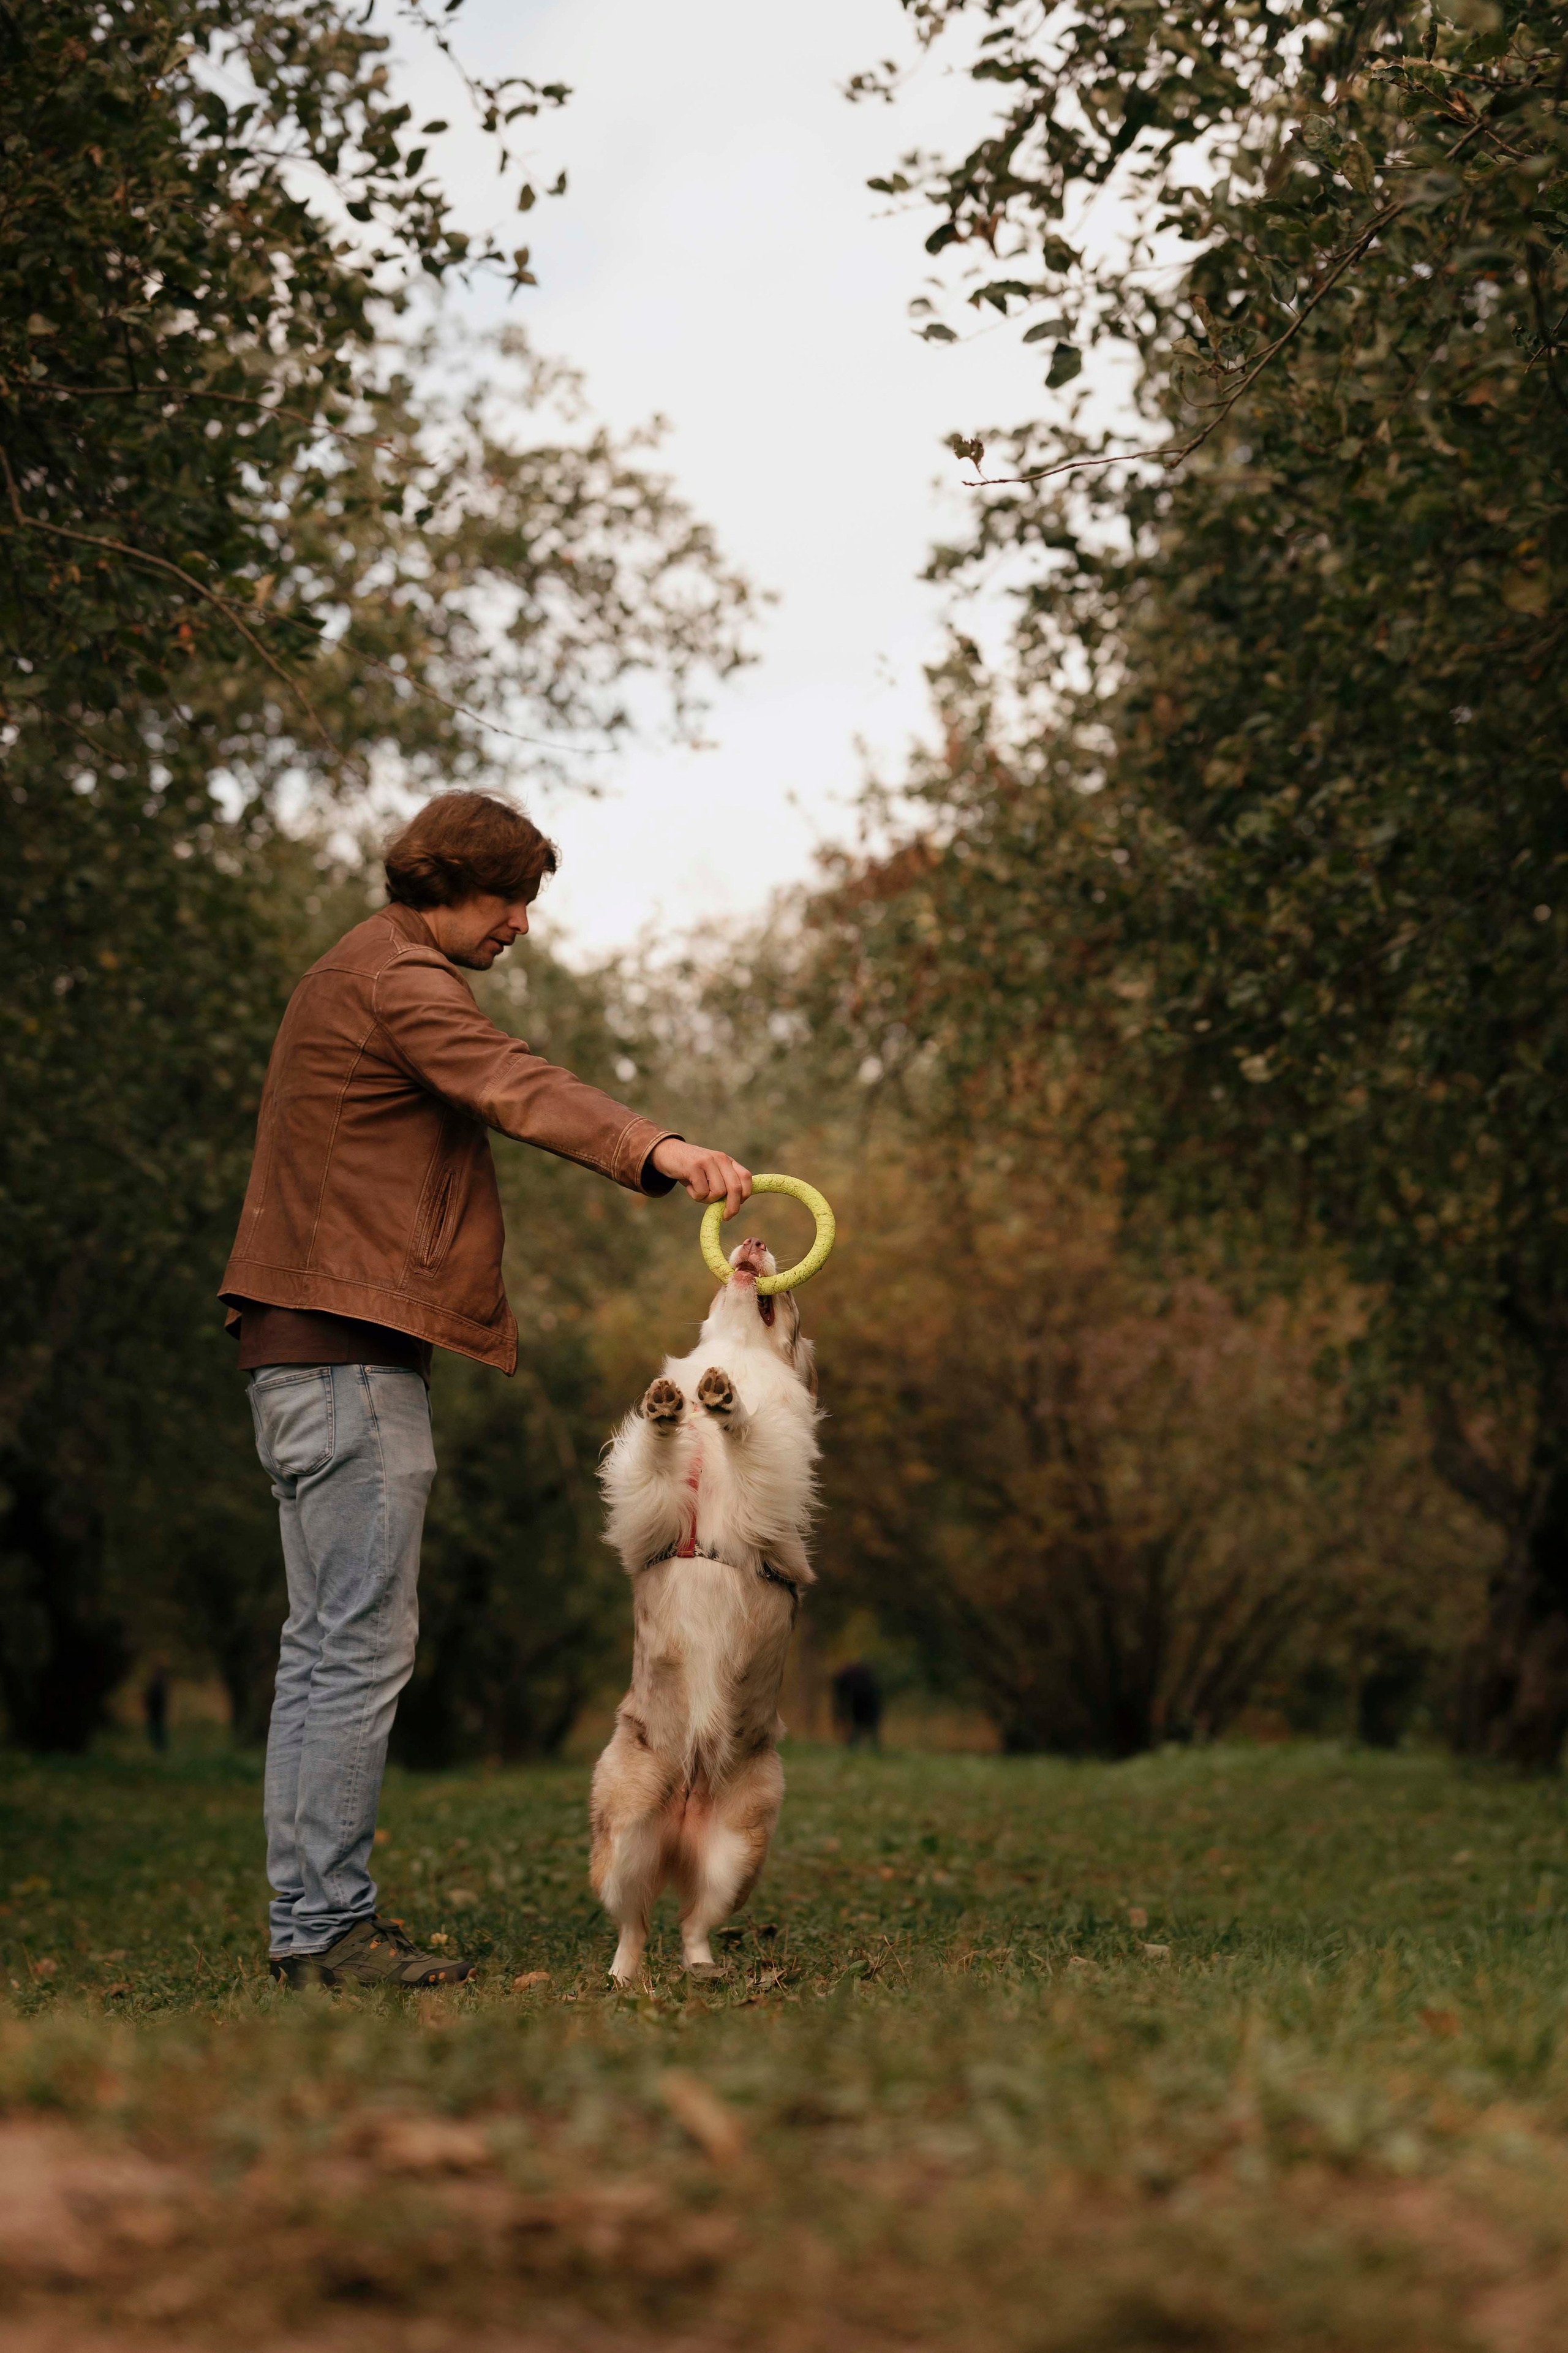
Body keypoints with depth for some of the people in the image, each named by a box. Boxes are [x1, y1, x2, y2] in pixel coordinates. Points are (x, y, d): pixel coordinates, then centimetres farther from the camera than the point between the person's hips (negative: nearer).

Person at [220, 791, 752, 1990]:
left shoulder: (353, 974, 23)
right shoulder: (399, 979, -10)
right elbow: (516, 1084, -29)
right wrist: (658, 1148, -43)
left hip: (304, 1351, 11)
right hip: (352, 1356, -11)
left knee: (326, 1643, 11)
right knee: (363, 1647, -10)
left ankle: (313, 1914, 14)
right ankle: (326, 1927, -9)